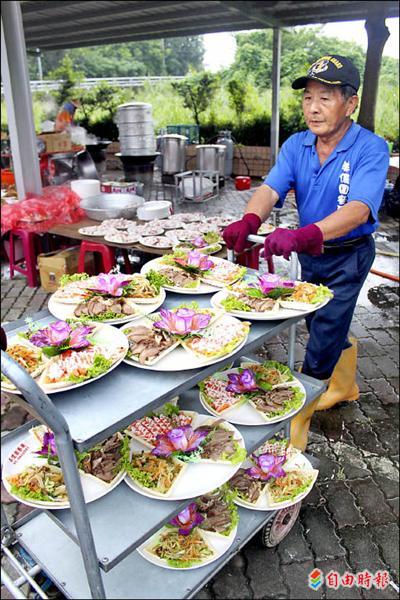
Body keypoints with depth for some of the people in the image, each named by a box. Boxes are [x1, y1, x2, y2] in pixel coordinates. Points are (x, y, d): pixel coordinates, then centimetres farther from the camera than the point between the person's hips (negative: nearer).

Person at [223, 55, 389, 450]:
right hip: (310, 252, 6)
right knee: (323, 327, 21)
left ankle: (298, 419, 14)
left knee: (323, 338, -3)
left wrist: (302, 235, -54)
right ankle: (344, 386, 47)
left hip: (348, 256, -6)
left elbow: (358, 209, -37)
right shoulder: (296, 146, -5)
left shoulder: (370, 149, -22)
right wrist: (248, 221, -43)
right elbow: (270, 189, -20)